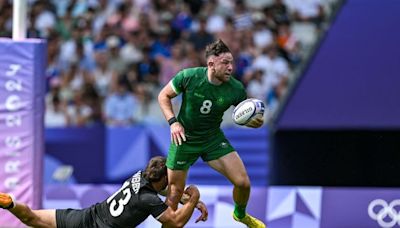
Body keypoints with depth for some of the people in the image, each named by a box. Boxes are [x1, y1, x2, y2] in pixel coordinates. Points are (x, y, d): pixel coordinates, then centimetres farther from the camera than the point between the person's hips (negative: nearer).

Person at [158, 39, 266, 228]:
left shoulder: (236, 89, -17)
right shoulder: (188, 77, -22)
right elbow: (164, 95, -6)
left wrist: (255, 121, -24)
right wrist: (173, 122, -18)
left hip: (214, 139, 2)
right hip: (184, 139, -2)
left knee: (243, 182, -5)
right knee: (175, 191, 1)